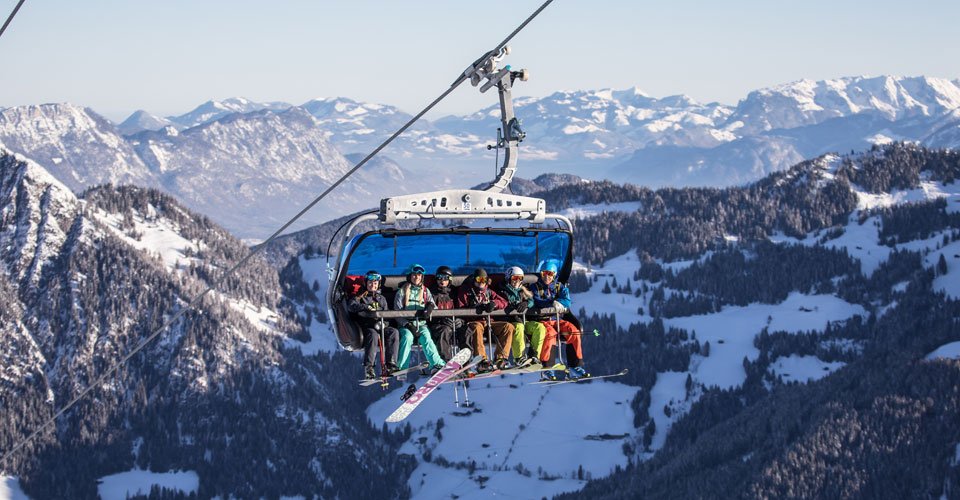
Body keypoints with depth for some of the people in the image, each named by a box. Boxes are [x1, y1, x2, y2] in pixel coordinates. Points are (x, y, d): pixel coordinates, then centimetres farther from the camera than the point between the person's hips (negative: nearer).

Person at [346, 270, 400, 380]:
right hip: (365, 327, -4)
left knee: (394, 332, -27)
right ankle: (368, 367, -39)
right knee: (373, 334, -38)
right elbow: (351, 306, -8)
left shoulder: (381, 298, 25)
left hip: (380, 327, 4)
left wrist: (383, 323, -8)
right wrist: (366, 307, -24)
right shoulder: (360, 297, 13)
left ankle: (390, 364, -33)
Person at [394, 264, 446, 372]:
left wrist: (430, 307, -15)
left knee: (426, 337, -29)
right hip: (405, 324, -2)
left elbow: (433, 305, 11)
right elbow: (397, 311, 1)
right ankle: (401, 368, -35)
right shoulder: (402, 291, 8)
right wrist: (408, 325, -13)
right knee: (408, 337, -32)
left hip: (422, 324, 2)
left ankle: (436, 364, -45)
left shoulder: (425, 291, 18)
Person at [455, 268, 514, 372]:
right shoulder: (465, 291, 10)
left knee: (509, 327, -17)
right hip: (473, 322, -5)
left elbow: (503, 302, 13)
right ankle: (482, 361, -51)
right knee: (477, 328, -41)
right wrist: (475, 308, -16)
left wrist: (494, 303, -11)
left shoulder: (488, 292, 22)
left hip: (488, 322, 5)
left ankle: (500, 358, -20)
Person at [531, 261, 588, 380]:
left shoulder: (559, 287, 17)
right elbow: (536, 302, -11)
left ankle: (575, 366, -21)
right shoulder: (535, 288, 9)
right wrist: (552, 304, -26)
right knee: (550, 333, -36)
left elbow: (566, 301, -1)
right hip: (541, 320, -3)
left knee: (573, 331, -24)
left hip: (557, 319, 3)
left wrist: (558, 303, -23)